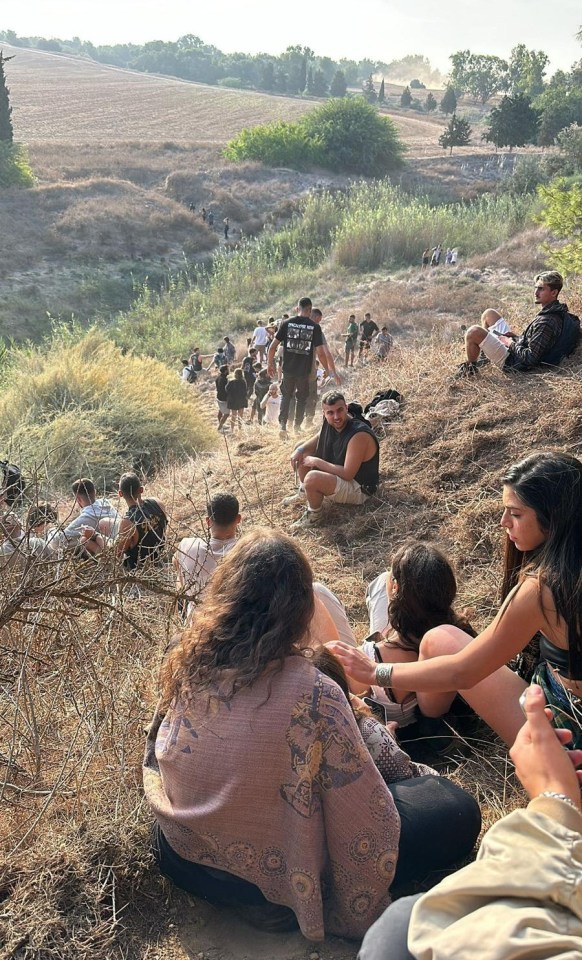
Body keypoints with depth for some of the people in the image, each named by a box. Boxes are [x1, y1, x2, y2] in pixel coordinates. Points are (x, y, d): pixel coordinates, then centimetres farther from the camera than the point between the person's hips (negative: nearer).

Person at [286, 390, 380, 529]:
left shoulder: (359, 435, -32)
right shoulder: (330, 423, -8)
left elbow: (347, 474, -32)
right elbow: (319, 438, 15)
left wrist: (317, 462, -25)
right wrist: (300, 450, -5)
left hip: (358, 489, -9)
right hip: (338, 474, 9)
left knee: (312, 478, -35)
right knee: (301, 452, 10)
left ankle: (315, 514, -6)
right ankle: (303, 493, 23)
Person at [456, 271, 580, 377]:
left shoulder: (546, 323, -29)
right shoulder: (560, 312, 2)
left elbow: (530, 359, -29)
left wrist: (510, 343, -15)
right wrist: (515, 337, 5)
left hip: (511, 361, -11)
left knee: (473, 332, -24)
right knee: (489, 313, 19)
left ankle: (470, 367, 2)